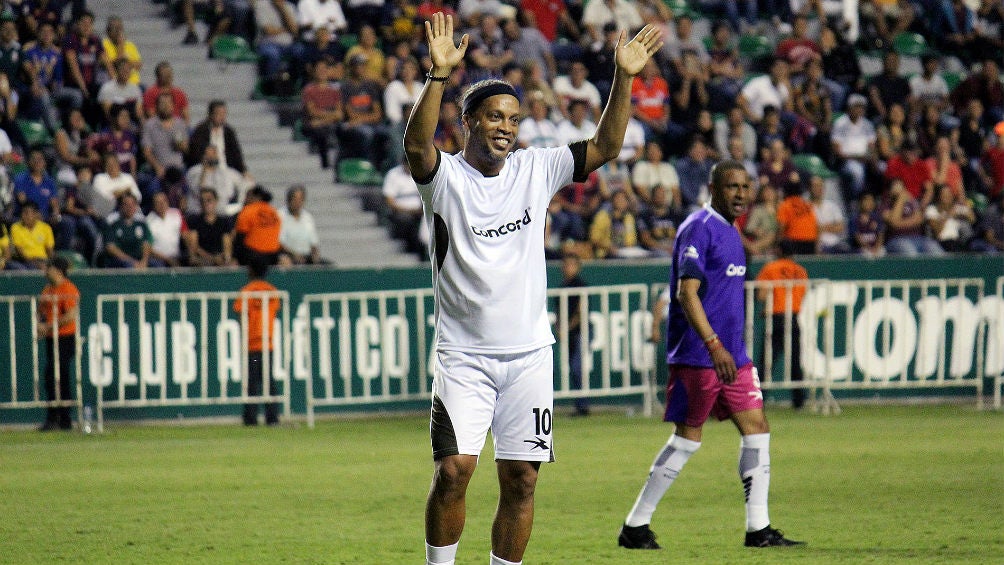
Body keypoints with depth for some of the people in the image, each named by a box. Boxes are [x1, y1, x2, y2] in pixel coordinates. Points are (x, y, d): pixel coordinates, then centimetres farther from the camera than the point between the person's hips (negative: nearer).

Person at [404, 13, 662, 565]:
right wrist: (439, 74, -38)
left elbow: (604, 147, 4)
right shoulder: (446, 176, -5)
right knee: (454, 469, -14)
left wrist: (624, 78, -9)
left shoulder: (535, 169, 7)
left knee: (520, 480, 3)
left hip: (529, 352, 4)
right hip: (464, 353, -4)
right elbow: (416, 145, -25)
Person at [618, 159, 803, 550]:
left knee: (756, 427, 2)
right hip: (697, 354, -9)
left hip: (731, 355, 9)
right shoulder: (698, 228, -12)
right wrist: (714, 346, -28)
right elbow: (687, 293, -21)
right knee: (687, 437, -4)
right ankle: (635, 527, 5)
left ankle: (758, 529, 2)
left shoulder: (730, 231, 17)